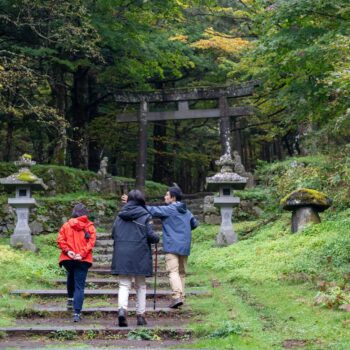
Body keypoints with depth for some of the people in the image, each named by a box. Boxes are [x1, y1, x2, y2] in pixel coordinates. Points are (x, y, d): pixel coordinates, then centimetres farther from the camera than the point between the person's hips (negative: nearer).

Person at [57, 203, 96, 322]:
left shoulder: (66, 225, 5)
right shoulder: (90, 227, 3)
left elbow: (60, 240, -5)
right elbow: (91, 242, -9)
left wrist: (67, 251, -11)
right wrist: (82, 254, -15)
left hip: (68, 259, 2)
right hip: (83, 260, -2)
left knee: (71, 277, 33)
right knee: (79, 286, -1)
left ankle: (70, 299, 31)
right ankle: (77, 313, -10)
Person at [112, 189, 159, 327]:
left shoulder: (120, 215, 6)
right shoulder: (145, 216, -4)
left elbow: (113, 234, 9)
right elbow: (151, 236, -9)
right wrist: (157, 238, 12)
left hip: (122, 255, 2)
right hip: (139, 255, -2)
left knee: (124, 285, 4)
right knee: (141, 286, 12)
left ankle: (122, 308, -20)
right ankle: (140, 315, 14)